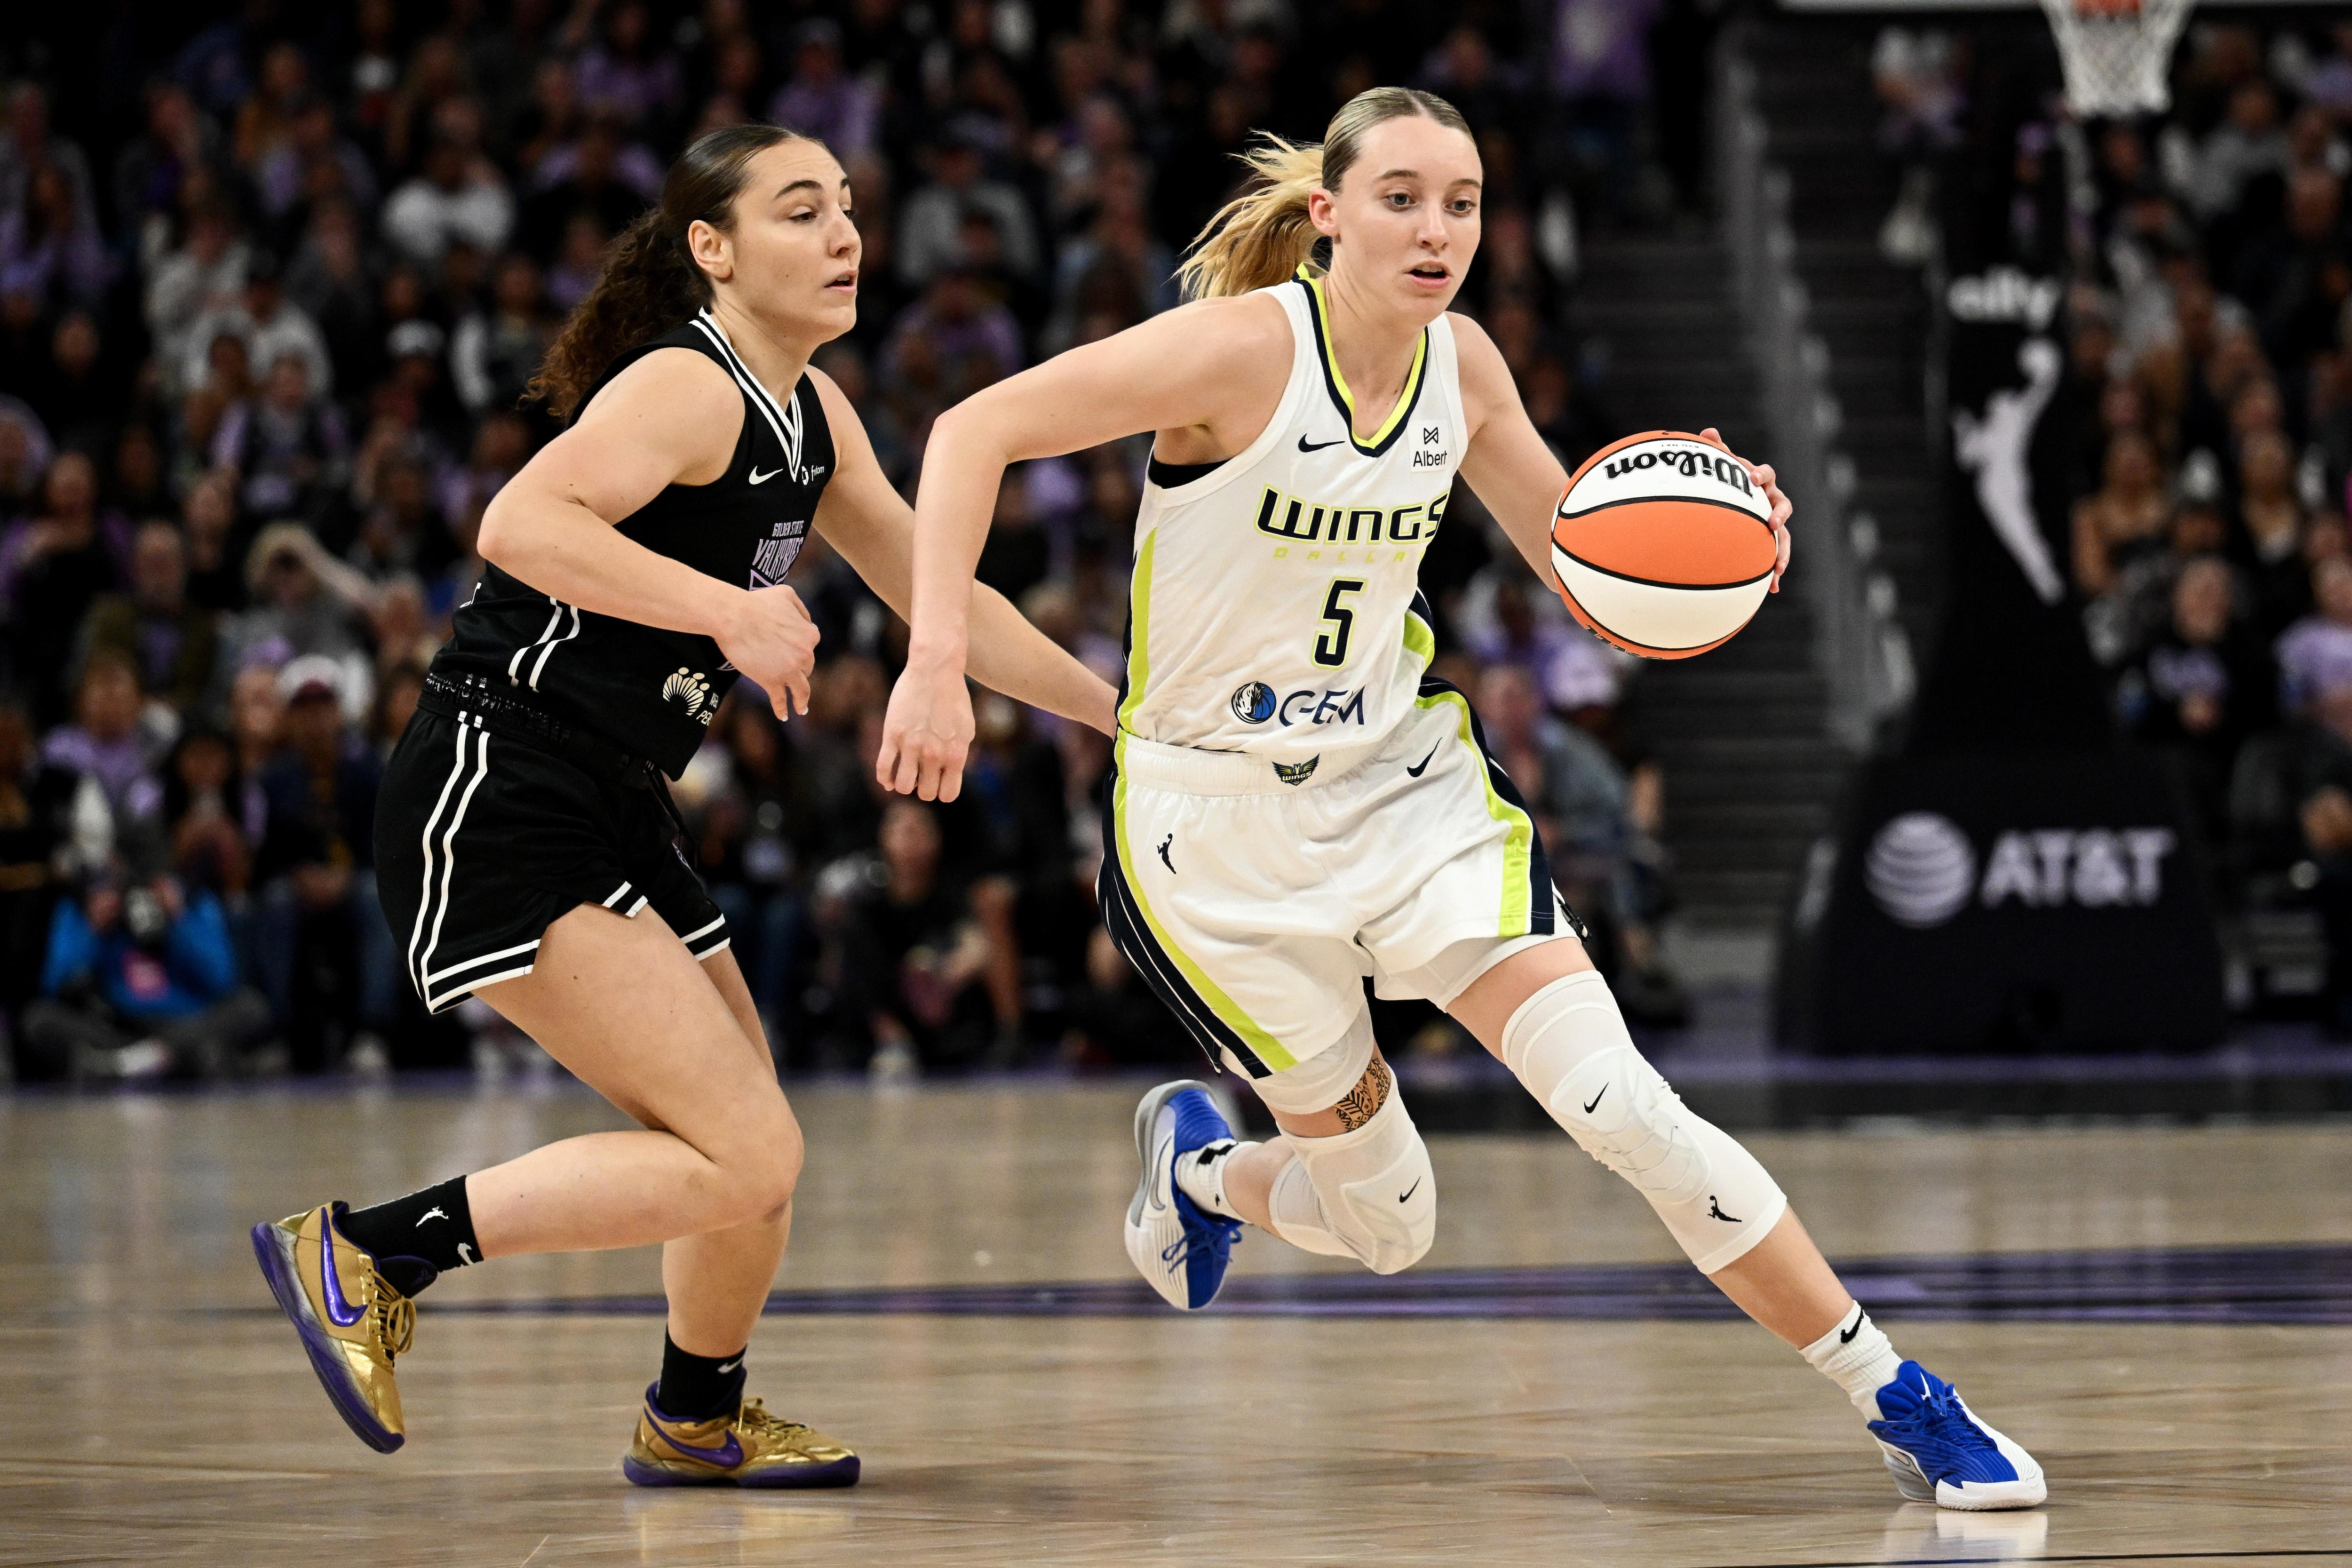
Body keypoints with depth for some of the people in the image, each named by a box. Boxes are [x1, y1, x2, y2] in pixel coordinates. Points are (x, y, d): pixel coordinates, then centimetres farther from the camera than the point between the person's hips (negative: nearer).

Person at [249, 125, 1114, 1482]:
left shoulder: (813, 415, 13)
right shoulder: (688, 388, -15)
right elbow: (522, 525, -31)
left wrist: (1129, 717, 23)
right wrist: (730, 610, -30)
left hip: (611, 815, 9)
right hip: (497, 803, -9)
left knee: (752, 1160, 17)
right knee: (745, 1161, -17)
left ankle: (699, 1422, 41)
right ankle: (364, 1253, -10)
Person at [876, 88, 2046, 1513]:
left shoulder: (1461, 365, -3)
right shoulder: (1246, 348, -20)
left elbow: (1574, 546, 10)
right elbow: (975, 432, -19)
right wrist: (938, 662, -29)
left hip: (1407, 780, 3)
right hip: (1218, 824, -3)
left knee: (1627, 1108, -15)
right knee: (1388, 1226, 2)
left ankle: (1904, 1405, -5)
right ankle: (1200, 1164, 37)